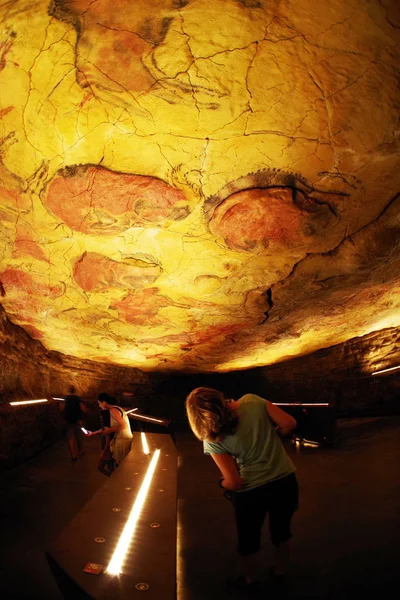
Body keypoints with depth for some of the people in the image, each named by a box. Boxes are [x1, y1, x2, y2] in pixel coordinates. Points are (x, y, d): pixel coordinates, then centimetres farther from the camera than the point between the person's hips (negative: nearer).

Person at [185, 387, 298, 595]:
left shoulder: (212, 440, -21)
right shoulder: (252, 401, -17)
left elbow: (235, 482, -18)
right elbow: (289, 424, -13)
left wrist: (223, 484, 4)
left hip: (252, 491, -3)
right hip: (286, 481, 3)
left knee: (249, 540, 27)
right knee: (282, 530, 30)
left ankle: (252, 582, 51)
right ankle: (280, 573, 54)